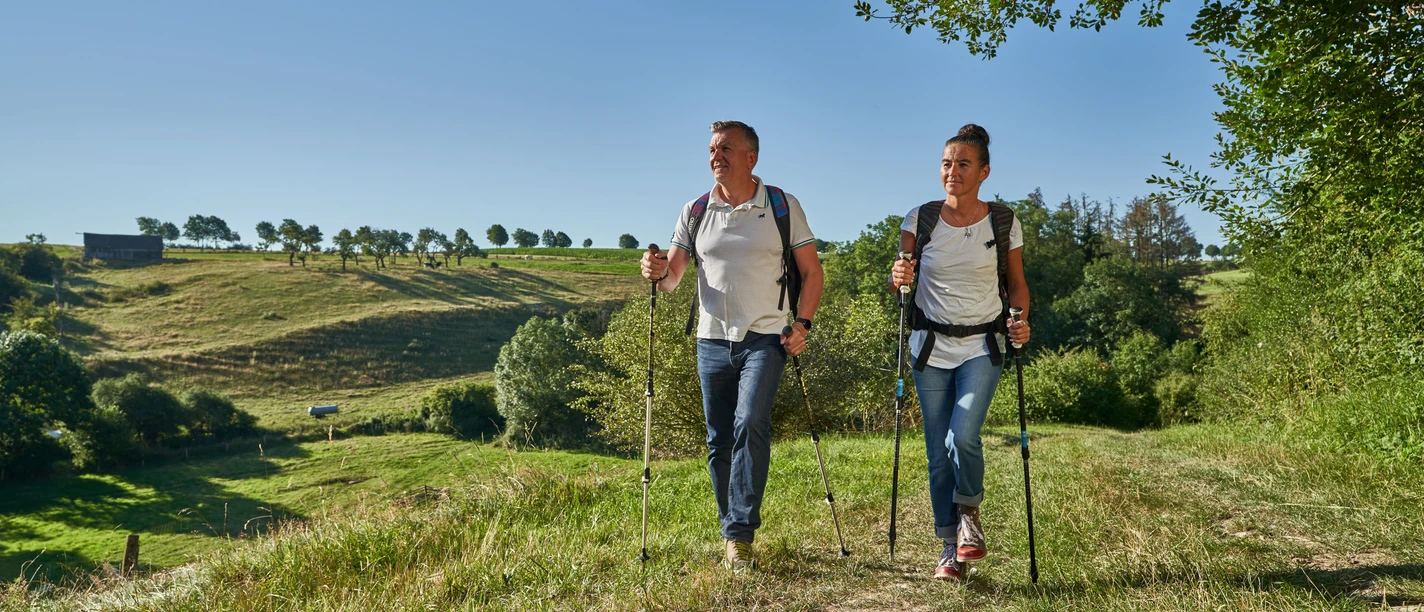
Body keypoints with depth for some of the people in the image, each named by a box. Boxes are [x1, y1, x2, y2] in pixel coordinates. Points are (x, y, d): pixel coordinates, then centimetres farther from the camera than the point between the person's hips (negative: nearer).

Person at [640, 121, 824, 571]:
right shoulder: (695, 212, 7)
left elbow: (811, 271, 4)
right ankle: (730, 530, 24)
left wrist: (803, 322, -9)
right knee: (719, 441, 8)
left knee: (751, 422, -21)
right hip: (713, 341, 4)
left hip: (765, 339, -3)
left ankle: (741, 535, -13)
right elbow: (673, 278, 6)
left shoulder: (782, 206, 0)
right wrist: (659, 272, -17)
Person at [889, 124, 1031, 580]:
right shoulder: (919, 219, -2)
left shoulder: (1003, 223, -3)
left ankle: (969, 513, 13)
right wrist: (899, 278, -22)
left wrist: (1021, 321, -13)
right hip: (931, 346, 1)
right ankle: (950, 548, 20)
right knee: (938, 452, 4)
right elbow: (899, 283, 2)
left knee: (963, 438, -19)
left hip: (982, 346, -1)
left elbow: (1016, 285, 7)